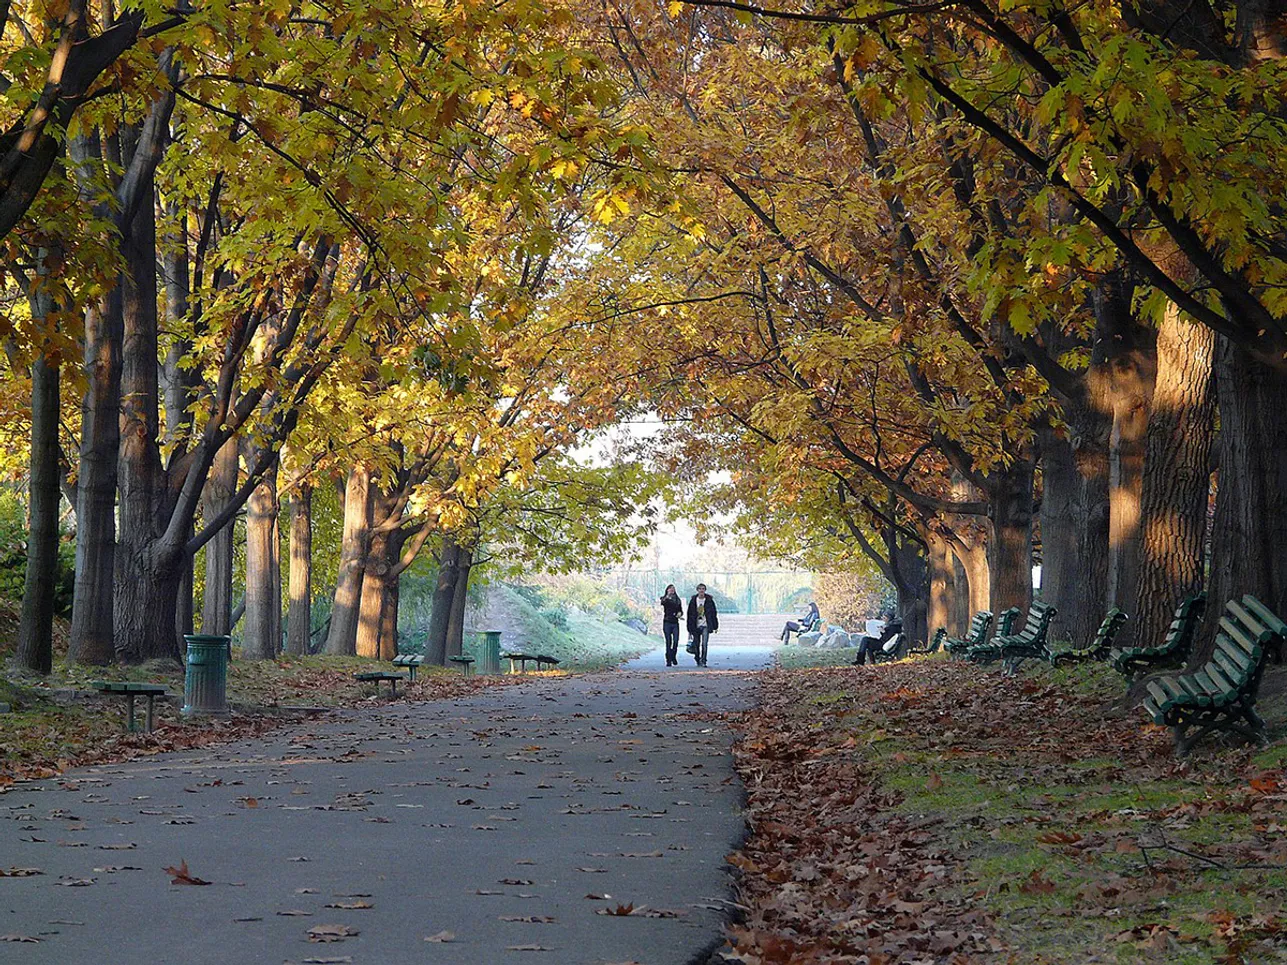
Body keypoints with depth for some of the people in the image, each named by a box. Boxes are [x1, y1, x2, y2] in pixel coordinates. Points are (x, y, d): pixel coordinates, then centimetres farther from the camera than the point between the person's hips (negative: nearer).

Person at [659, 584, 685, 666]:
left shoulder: (677, 599, 12)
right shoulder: (664, 599, 3)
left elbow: (681, 610, 17)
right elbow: (662, 603, -21)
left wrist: (680, 613, -6)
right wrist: (667, 596, -37)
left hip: (675, 622, 2)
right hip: (667, 622, -2)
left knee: (676, 641, -9)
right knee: (668, 642, -3)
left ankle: (673, 656, 15)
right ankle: (668, 660, 2)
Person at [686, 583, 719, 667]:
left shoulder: (709, 601, 2)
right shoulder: (693, 601, 3)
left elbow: (714, 614, 7)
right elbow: (690, 615, 6)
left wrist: (715, 626, 5)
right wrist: (690, 628, 3)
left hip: (705, 626, -2)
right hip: (696, 626, 2)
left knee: (704, 644, -14)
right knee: (696, 645, 6)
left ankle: (703, 661, -12)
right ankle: (698, 660, 23)